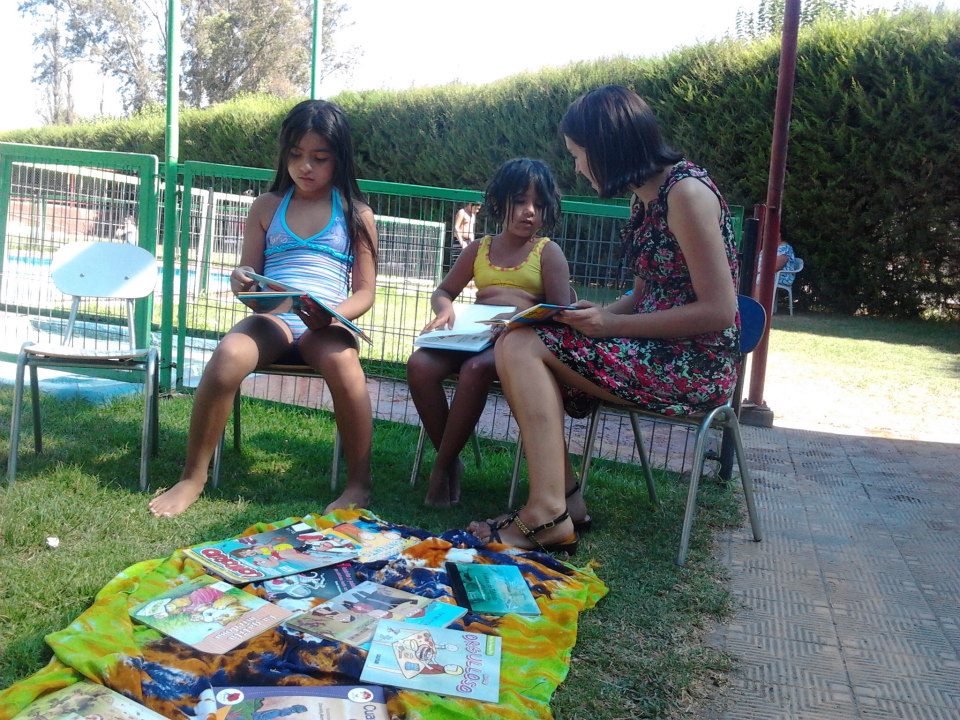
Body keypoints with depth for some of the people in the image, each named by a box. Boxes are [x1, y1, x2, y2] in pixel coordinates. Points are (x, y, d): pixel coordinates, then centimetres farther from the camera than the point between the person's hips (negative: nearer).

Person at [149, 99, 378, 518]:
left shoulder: (356, 214, 11)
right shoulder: (266, 207, 17)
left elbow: (365, 291, 7)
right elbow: (247, 274, 18)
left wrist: (334, 315, -14)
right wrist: (240, 281, -8)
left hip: (327, 324, -2)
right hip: (271, 316, 2)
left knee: (341, 361, -39)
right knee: (229, 355, -33)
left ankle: (358, 483, -23)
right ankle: (192, 478, -17)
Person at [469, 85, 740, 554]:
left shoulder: (686, 191, -15)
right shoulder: (645, 197, 13)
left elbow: (718, 310, -19)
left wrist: (610, 324, -18)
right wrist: (595, 316, -2)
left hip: (695, 366, -9)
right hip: (659, 352, 9)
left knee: (522, 348, -17)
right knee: (519, 344, 1)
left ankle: (548, 516, -17)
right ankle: (561, 492, -2)